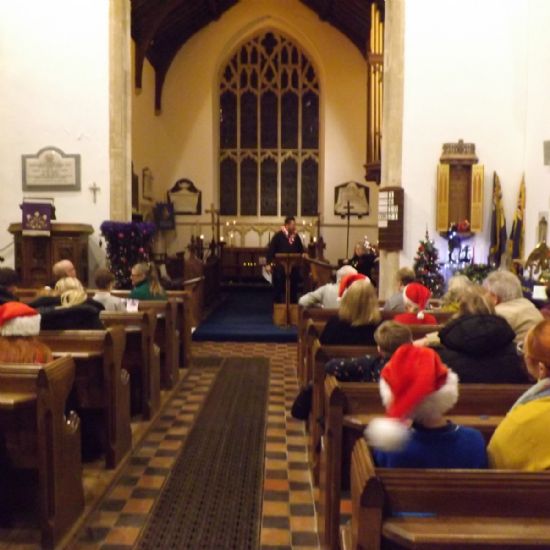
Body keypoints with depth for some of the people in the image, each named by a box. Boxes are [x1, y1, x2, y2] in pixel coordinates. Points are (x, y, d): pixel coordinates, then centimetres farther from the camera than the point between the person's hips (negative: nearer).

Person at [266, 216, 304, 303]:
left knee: (293, 289, 8)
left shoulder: (296, 236, 9)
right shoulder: (278, 235, -6)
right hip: (280, 267, -4)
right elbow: (271, 250, -8)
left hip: (293, 267, 4)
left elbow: (301, 250, 18)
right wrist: (268, 264, -15)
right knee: (278, 289, 3)